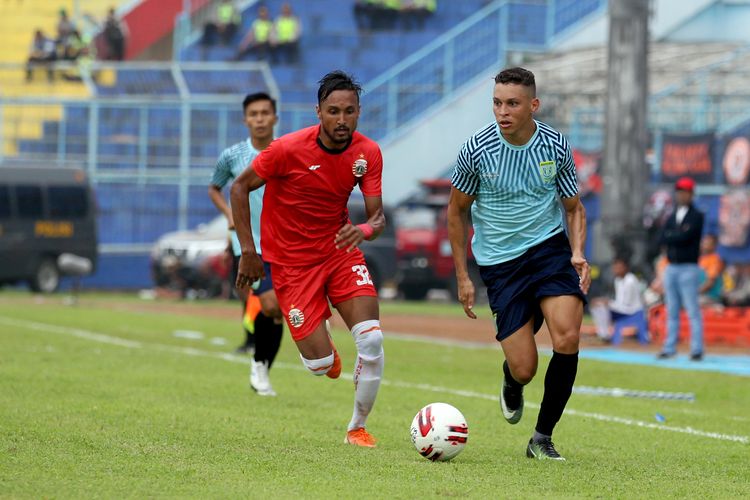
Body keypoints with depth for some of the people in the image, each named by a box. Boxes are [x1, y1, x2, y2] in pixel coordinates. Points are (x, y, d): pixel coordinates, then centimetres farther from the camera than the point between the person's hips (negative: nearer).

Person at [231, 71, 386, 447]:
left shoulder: (367, 153, -10)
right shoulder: (289, 149, -20)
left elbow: (377, 215, -8)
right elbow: (239, 187, -8)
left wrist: (366, 229, -34)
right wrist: (248, 252, -11)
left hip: (341, 250, 3)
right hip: (292, 260, -3)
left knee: (371, 338, -17)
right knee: (320, 365, -10)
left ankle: (358, 427, 4)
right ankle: (324, 352, 32)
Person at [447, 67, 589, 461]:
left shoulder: (556, 147, -5)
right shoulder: (476, 148, -9)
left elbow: (574, 207, 9)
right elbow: (457, 211, 5)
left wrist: (578, 253, -10)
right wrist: (462, 276, 4)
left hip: (549, 246, 1)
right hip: (500, 262, -1)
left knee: (566, 339, -22)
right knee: (524, 369, -7)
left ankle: (542, 438, -4)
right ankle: (512, 382, 35)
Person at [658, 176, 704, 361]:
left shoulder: (697, 216, -2)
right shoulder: (671, 217, 17)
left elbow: (686, 237, -16)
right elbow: (663, 239, 3)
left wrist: (671, 237, -3)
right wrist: (678, 237, -9)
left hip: (689, 268, -6)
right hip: (671, 268, 6)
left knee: (693, 310, -7)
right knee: (672, 310, 8)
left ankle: (697, 349, -7)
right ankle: (670, 348, 10)